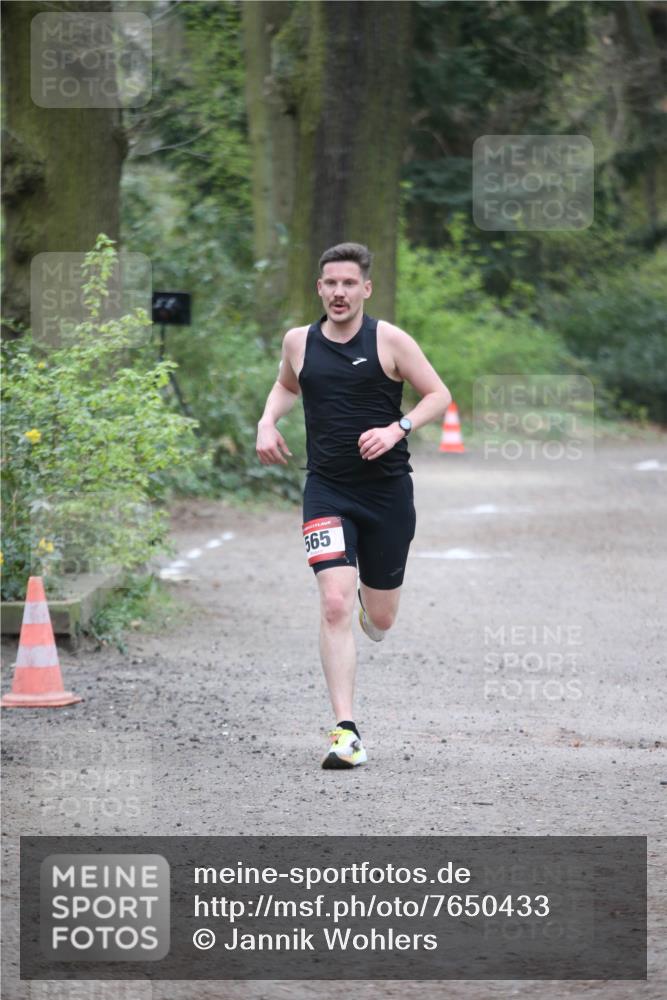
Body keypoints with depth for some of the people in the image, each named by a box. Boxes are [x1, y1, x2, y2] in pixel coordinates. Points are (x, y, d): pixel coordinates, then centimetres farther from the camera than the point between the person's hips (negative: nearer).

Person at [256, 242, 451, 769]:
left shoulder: (389, 340, -5)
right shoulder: (299, 341, 4)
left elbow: (439, 395, -2)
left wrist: (397, 429, -17)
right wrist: (268, 420, 6)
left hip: (387, 489, -1)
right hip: (327, 491, 1)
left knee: (379, 623, 9)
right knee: (334, 607, -18)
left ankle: (369, 600, 49)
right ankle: (346, 731, -17)